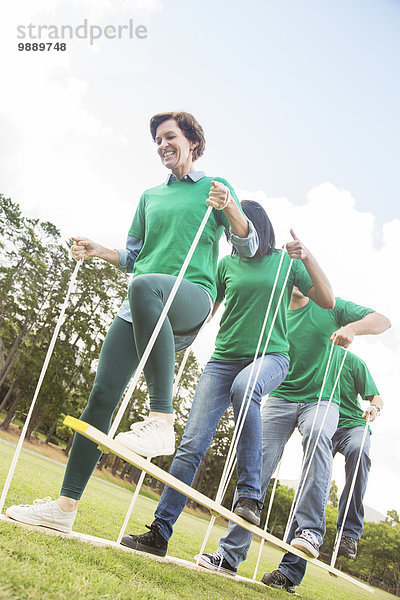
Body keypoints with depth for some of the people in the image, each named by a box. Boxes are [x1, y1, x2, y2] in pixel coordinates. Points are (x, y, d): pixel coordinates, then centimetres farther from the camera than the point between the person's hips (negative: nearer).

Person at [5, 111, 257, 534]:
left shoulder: (214, 186, 15)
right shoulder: (150, 196, 27)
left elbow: (248, 247, 7)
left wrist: (230, 207, -11)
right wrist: (98, 251, 11)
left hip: (192, 295, -5)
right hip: (140, 307, 5)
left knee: (145, 285, -40)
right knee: (102, 395, -6)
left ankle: (161, 420, -39)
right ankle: (66, 506, 2)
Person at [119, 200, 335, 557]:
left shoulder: (286, 261, 7)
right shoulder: (227, 264, 11)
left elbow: (328, 300, 1)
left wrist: (307, 257, -12)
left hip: (270, 356, -2)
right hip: (224, 357, 3)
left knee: (244, 387, -39)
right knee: (192, 444, -6)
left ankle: (250, 494, -25)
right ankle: (160, 532, 5)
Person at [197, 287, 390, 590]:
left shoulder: (331, 307, 6)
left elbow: (383, 320, -1)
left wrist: (352, 328, -23)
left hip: (321, 398, -1)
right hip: (281, 397, 2)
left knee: (317, 435, -34)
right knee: (259, 464, -11)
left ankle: (310, 529, -26)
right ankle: (231, 554, -6)